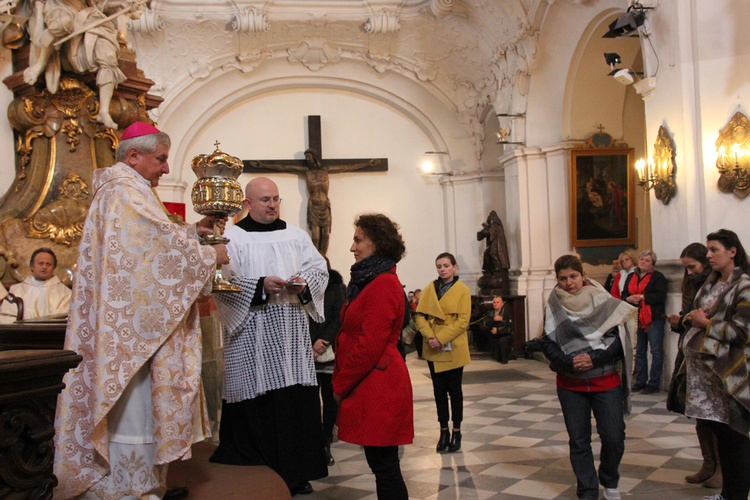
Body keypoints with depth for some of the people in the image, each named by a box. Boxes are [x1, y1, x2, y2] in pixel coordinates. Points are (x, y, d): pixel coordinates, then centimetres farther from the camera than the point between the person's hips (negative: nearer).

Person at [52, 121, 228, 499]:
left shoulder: (125, 190, 20)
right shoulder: (126, 191, -13)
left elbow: (151, 244, 21)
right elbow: (162, 242, -18)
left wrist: (194, 231, 10)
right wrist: (209, 255, -6)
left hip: (126, 319, 11)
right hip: (129, 319, -11)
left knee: (133, 395, 13)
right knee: (131, 396, -5)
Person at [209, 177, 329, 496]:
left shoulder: (296, 235, 14)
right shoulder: (232, 237, 1)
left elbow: (319, 268, 9)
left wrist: (305, 282, -11)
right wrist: (260, 286, -21)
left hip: (293, 335, 4)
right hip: (252, 335, -4)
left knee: (298, 401, 3)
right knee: (258, 406, -3)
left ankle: (297, 471, 14)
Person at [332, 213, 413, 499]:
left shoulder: (383, 285, -16)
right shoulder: (368, 281, 15)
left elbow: (370, 345, -20)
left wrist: (341, 385, -11)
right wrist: (341, 380, 10)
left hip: (379, 387, -10)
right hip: (371, 387, 10)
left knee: (384, 465, -2)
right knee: (380, 463, 15)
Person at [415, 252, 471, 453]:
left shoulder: (463, 290, -4)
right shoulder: (429, 289, 6)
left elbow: (462, 321, -11)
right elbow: (420, 315, 1)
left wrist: (441, 338, -19)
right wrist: (430, 336, -16)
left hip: (453, 348, -3)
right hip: (433, 349, 3)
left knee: (454, 390, 7)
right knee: (439, 390, 9)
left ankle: (456, 432, 18)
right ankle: (444, 431, 20)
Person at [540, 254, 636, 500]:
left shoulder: (604, 301, -5)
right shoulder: (554, 306, 1)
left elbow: (618, 339, -7)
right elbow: (547, 343, -1)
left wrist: (594, 358, -20)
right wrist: (568, 362, -17)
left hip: (606, 381, -1)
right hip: (570, 384, 1)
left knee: (613, 437, -2)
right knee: (578, 441, 6)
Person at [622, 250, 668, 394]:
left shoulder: (658, 277, -3)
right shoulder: (631, 277, 15)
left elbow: (660, 296, -14)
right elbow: (624, 295, 11)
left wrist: (642, 297, -19)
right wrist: (629, 298, -11)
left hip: (653, 318, -6)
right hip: (636, 318, 6)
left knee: (656, 351, -2)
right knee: (639, 351, 12)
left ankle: (654, 383, 2)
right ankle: (640, 381, 20)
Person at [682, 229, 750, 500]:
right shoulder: (710, 283, 13)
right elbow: (697, 314, 23)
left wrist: (706, 323, -9)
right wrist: (692, 318, 1)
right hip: (705, 369, 7)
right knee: (717, 430, 13)